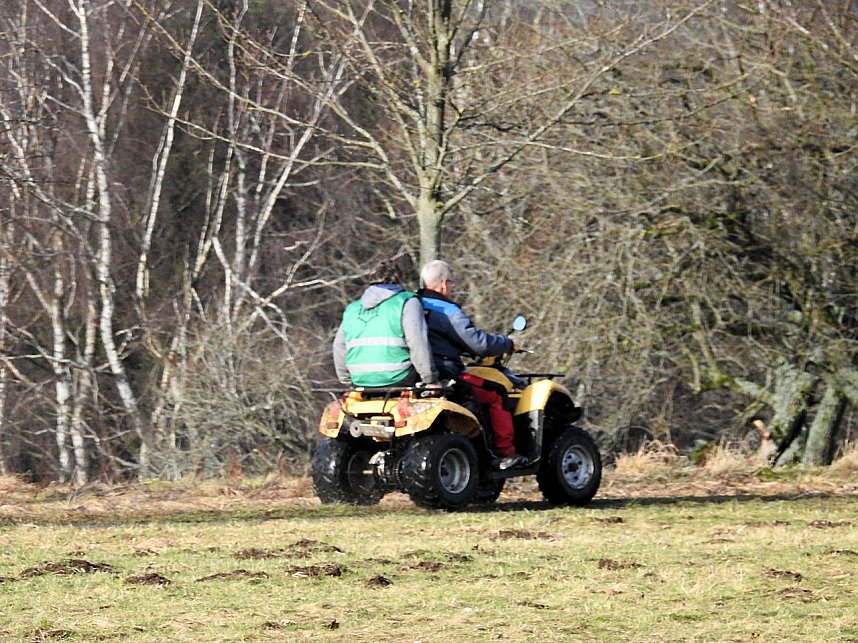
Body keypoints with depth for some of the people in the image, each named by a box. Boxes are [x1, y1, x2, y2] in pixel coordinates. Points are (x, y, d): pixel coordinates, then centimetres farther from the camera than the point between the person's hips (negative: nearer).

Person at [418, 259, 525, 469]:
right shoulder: (448, 312, -12)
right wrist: (507, 344, 3)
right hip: (443, 378, -9)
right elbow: (479, 343, -16)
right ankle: (506, 453, 3)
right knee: (496, 394, 3)